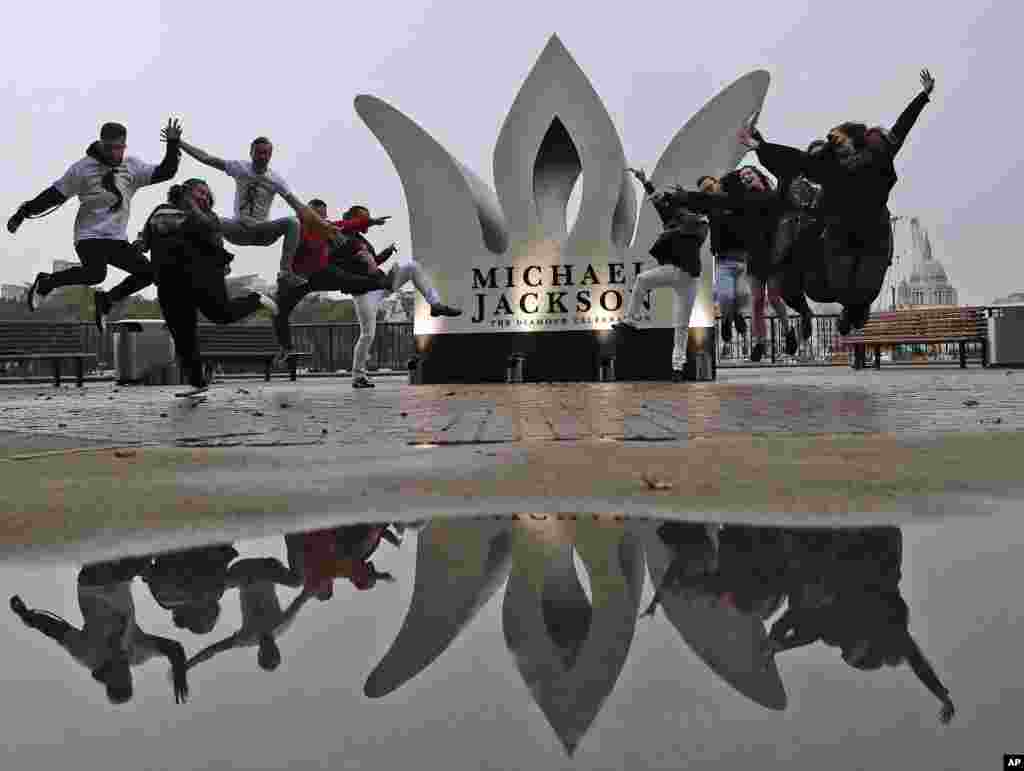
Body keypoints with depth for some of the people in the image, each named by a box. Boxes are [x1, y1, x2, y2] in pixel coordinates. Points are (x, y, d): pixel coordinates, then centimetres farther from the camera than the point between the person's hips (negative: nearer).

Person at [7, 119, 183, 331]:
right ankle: (45, 283, -3)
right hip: (90, 235, -5)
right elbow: (54, 195, 4)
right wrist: (22, 214, 5)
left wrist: (173, 145, -11)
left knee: (147, 273, -4)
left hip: (117, 239, 5)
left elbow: (164, 173, 3)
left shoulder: (132, 166, 8)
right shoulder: (82, 168, -2)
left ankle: (106, 300, 14)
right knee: (95, 274, -29)